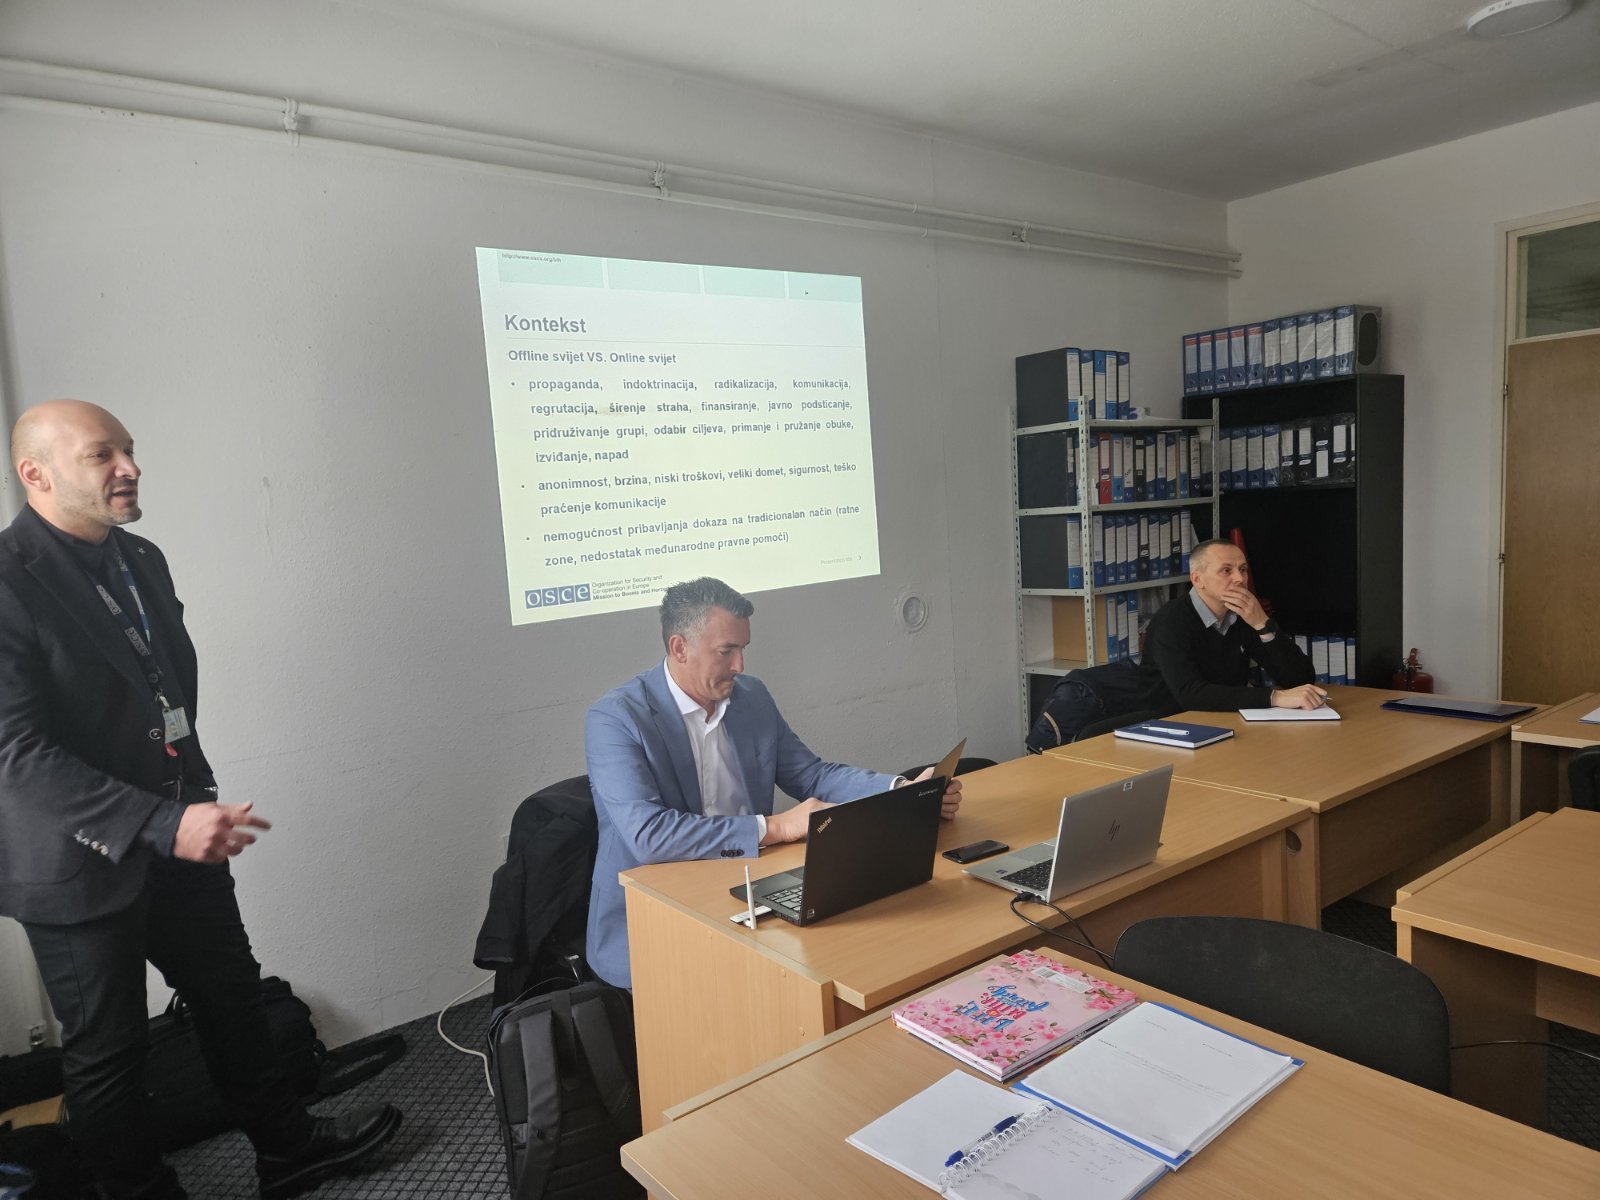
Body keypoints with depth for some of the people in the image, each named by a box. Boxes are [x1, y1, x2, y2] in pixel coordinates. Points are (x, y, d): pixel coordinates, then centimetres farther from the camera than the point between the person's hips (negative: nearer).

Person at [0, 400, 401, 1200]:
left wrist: (195, 804, 15)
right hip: (83, 862, -7)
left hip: (176, 835, 8)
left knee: (233, 997, 19)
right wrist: (162, 824, -31)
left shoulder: (142, 560, 6)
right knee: (106, 1050, 12)